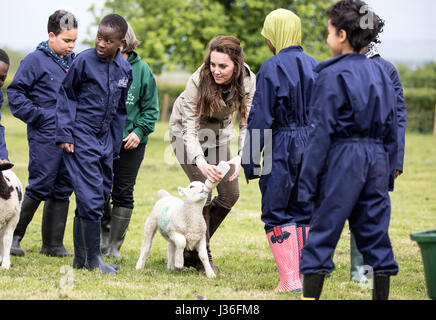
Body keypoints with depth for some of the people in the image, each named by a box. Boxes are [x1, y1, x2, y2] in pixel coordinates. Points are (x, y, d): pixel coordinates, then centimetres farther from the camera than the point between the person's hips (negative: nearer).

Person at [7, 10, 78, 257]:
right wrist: (37, 116, -11)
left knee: (62, 190, 8)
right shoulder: (36, 61, -6)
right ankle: (14, 235, 7)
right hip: (45, 137, -6)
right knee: (40, 187, -6)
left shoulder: (75, 62, 12)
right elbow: (15, 92, -5)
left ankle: (53, 244, 15)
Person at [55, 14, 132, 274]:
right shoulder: (85, 61, -9)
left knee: (101, 197, 8)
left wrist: (115, 146, 14)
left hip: (104, 140, 6)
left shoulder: (125, 69, 6)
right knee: (90, 197, -12)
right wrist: (65, 134, -8)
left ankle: (82, 258, 16)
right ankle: (92, 258, -4)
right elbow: (66, 96, -2)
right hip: (81, 139, -6)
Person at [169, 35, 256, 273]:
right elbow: (190, 129, -34)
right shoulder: (198, 80, -34)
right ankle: (201, 257, -4)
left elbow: (247, 124, -22)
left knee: (230, 194, 0)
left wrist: (240, 157, -40)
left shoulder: (248, 81, -24)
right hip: (186, 130, -5)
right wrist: (200, 162, -51)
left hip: (219, 133, 5)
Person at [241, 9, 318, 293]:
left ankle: (290, 280, -4)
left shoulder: (271, 68, -11)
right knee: (304, 213, 14)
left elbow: (260, 118, -11)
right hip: (313, 148, 6)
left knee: (276, 214, 3)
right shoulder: (315, 67, 8)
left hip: (282, 149, -6)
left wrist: (250, 160, -7)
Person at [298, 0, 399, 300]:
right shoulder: (380, 74, 11)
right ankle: (381, 295, 11)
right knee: (376, 234, 9)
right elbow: (391, 130, 14)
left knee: (323, 233, -1)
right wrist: (389, 173, 20)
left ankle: (310, 295, -2)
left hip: (342, 160, -6)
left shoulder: (332, 75, -9)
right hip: (377, 159, 6)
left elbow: (322, 132, -12)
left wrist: (308, 182, -10)